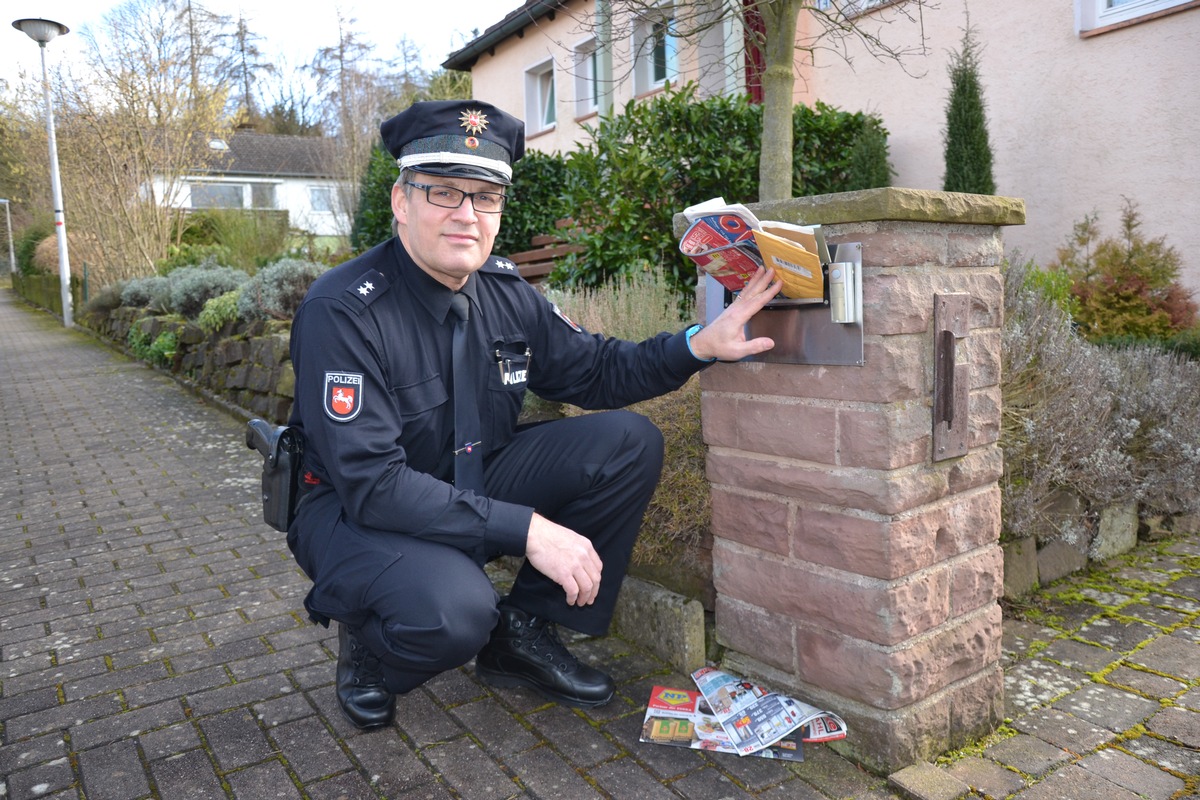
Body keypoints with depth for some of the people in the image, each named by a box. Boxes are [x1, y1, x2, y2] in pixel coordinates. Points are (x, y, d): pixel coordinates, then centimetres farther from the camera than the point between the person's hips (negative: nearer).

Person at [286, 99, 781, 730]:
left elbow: (596, 370, 8)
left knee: (628, 442, -10)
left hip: (474, 482, 6)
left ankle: (521, 632, 2)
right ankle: (369, 642, 2)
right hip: (354, 511, -6)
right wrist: (527, 530, -33)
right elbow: (371, 483, -29)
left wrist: (701, 344, -9)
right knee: (452, 609, -38)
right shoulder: (343, 310, -23)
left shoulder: (506, 292, -3)